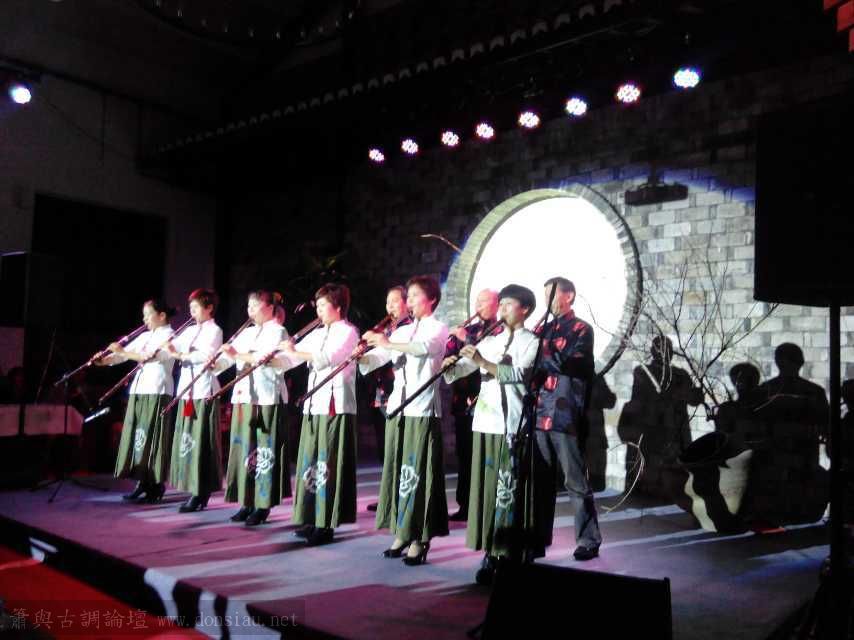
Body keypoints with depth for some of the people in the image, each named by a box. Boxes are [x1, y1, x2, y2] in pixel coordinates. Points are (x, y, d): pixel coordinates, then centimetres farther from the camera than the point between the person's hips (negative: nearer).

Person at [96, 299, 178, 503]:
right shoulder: (144, 337, 19)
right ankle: (142, 483, 15)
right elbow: (122, 353, 13)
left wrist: (123, 352, -22)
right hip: (138, 391, 8)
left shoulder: (170, 336, -5)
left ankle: (156, 486, 2)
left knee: (152, 439, -5)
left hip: (157, 392, -8)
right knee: (137, 437, 7)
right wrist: (102, 361, -4)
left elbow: (151, 356, -19)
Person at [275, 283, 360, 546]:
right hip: (313, 405, 8)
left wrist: (296, 351, -22)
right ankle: (311, 519, 18)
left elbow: (328, 359, -21)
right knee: (310, 462, 9)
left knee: (329, 464, -6)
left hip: (335, 406, -8)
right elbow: (290, 360, 15)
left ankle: (326, 524, 0)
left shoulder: (348, 332, -5)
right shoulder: (317, 335, 18)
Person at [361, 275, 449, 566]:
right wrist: (361, 356, -13)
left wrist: (388, 344, -36)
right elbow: (375, 360, 9)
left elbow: (426, 348, -25)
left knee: (419, 473, -5)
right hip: (397, 408, 7)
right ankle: (402, 532, 18)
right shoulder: (401, 331, 18)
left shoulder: (438, 329, -2)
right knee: (396, 469, 9)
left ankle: (419, 539, 2)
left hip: (423, 409, -7)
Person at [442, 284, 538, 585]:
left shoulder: (531, 342, 2)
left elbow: (519, 373, -15)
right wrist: (450, 365, -13)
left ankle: (506, 554, -1)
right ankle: (489, 552, 10)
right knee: (485, 486, 4)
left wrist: (483, 362, -25)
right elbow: (461, 368, 9)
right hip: (485, 422, 5)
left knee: (507, 489, -6)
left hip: (513, 425, -5)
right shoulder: (489, 341, 18)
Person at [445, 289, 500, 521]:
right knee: (464, 456, 11)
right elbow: (448, 355, 13)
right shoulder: (468, 329, 17)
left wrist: (466, 339, -18)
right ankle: (465, 505, 21)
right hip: (463, 401, 6)